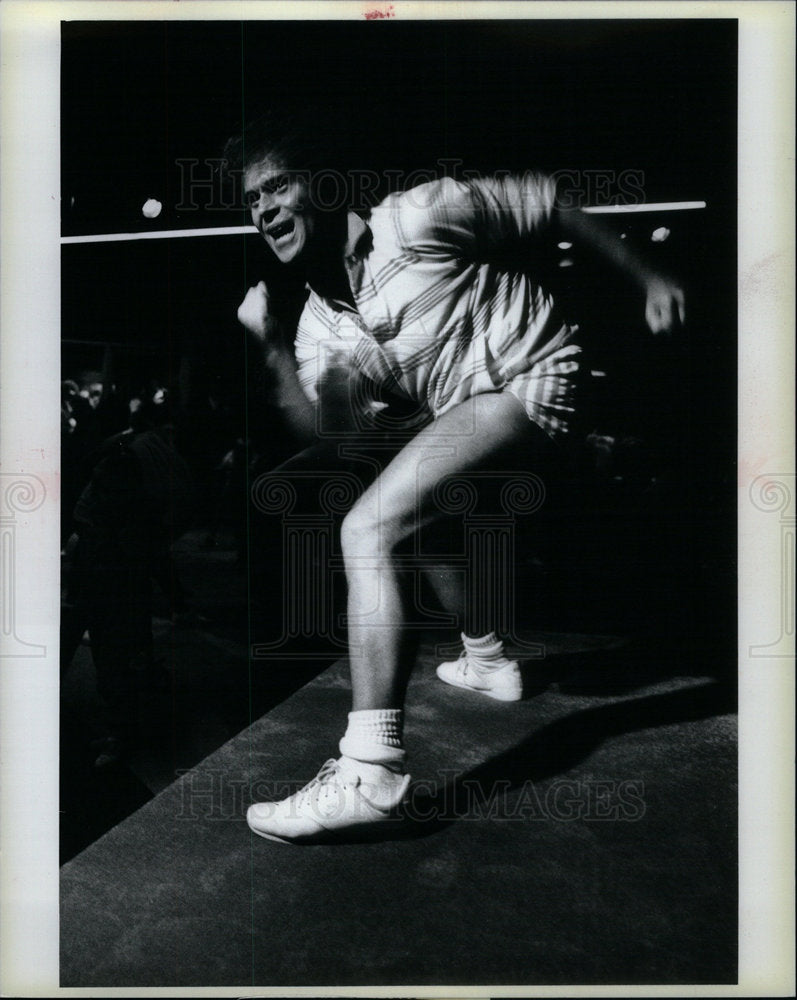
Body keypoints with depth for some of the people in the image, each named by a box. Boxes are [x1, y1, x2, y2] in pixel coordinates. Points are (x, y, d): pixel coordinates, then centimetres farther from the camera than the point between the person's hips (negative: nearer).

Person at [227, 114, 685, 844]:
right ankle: (488, 660, 51)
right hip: (466, 414, 9)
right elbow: (318, 429, -4)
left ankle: (371, 773, -25)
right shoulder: (320, 324, 7)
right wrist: (272, 348, -16)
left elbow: (546, 201, -1)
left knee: (369, 530, -23)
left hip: (533, 380, -9)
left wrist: (646, 276, 1)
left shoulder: (415, 218, -10)